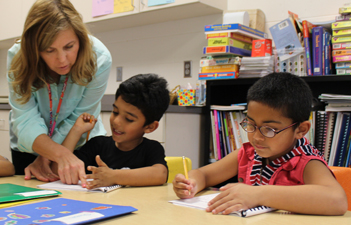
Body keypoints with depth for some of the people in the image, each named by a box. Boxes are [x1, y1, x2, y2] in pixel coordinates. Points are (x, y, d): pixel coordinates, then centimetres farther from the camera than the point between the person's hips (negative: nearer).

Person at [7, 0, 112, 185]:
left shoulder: (99, 59, -29)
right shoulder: (18, 58, -26)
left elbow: (79, 120, -22)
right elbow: (26, 121, -33)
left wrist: (44, 159, -23)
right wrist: (61, 154, -49)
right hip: (29, 147, 1)